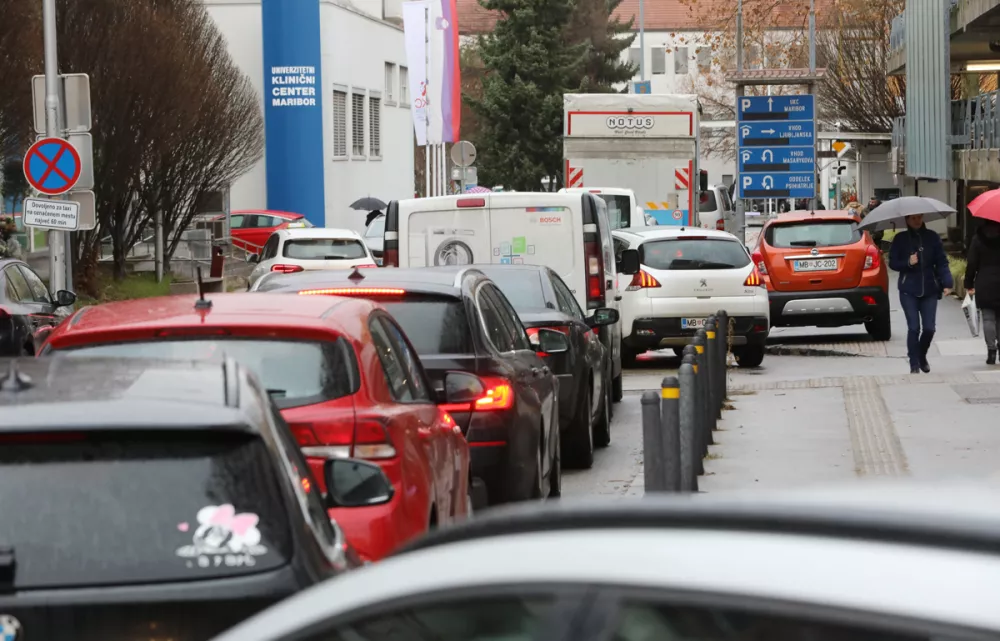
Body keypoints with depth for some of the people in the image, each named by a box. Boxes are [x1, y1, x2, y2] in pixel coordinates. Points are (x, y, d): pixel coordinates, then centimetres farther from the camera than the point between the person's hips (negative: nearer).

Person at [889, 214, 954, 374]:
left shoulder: (932, 237, 3)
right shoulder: (900, 239, 3)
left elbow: (942, 263, 1)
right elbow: (893, 263, 4)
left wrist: (947, 283, -11)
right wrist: (908, 263, -15)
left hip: (929, 289, 1)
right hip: (909, 290, -1)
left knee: (929, 328, -2)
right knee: (913, 327, -7)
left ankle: (922, 357, 25)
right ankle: (914, 364, 3)